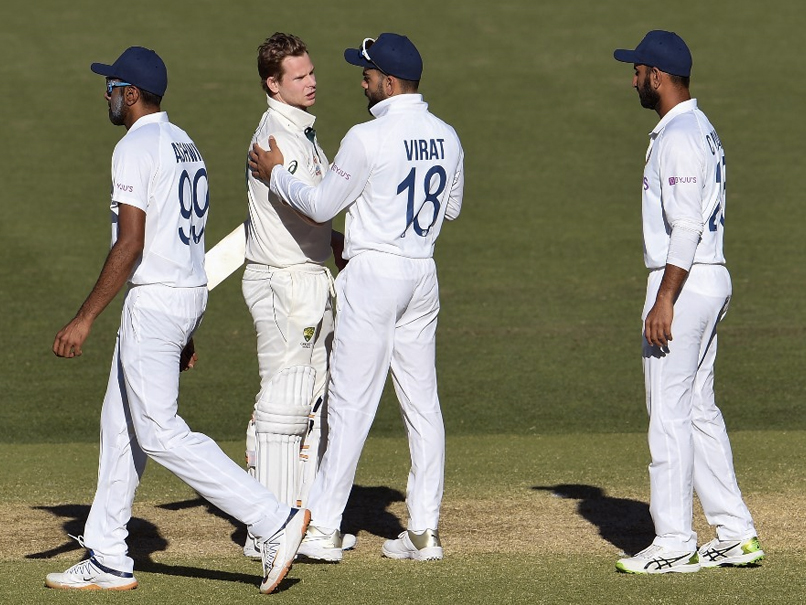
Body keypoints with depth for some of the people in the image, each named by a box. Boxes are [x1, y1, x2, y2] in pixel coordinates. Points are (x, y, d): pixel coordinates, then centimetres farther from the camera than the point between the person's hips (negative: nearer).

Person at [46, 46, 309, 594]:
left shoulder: (136, 148, -14)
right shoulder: (187, 147, 16)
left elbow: (131, 245, -21)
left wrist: (85, 319, -19)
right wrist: (187, 332, 22)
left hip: (154, 299, -10)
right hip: (191, 296, 10)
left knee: (161, 433, -9)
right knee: (121, 425, 15)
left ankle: (274, 520, -16)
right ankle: (107, 561, 17)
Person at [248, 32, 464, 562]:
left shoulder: (369, 138, -16)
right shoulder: (447, 138, 5)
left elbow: (320, 206, -11)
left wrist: (276, 174, 4)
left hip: (373, 273, -7)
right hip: (423, 275, 7)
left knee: (351, 404, -5)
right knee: (422, 403, 9)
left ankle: (321, 529, -3)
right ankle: (424, 531, 8)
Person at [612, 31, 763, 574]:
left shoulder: (678, 136, -16)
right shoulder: (704, 130, 16)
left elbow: (686, 227, -23)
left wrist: (664, 301, -23)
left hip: (684, 284, -10)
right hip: (710, 281, 10)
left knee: (670, 413, -6)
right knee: (699, 411, 13)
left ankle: (674, 544, -4)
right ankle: (735, 534, 13)